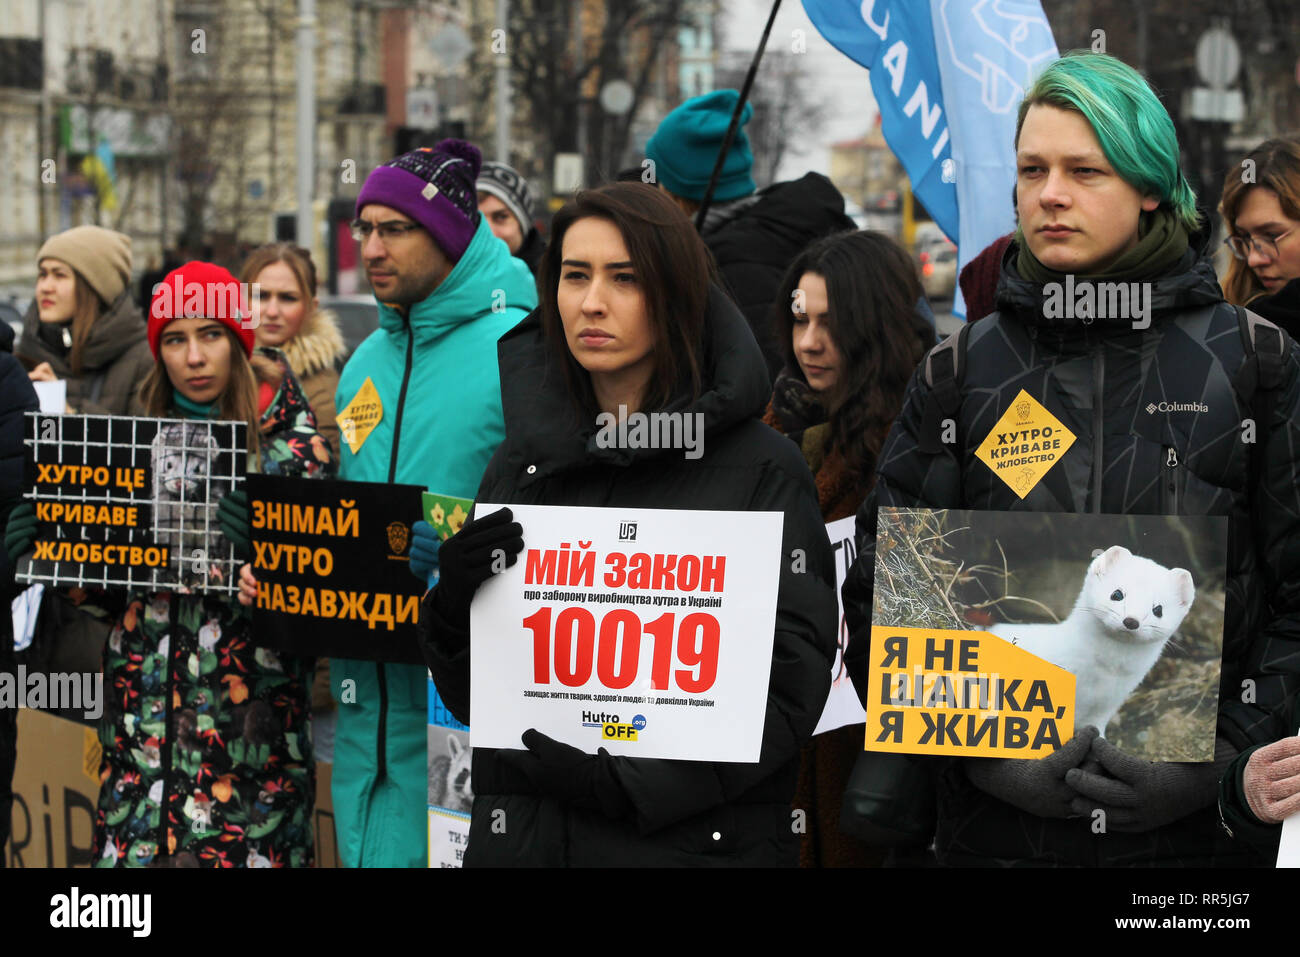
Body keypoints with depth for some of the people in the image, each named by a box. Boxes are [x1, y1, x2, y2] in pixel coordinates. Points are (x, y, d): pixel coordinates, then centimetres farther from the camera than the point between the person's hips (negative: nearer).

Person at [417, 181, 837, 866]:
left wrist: (631, 782, -18)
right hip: (521, 835, 4)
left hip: (696, 836, -4)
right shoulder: (520, 463, 8)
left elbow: (791, 682, -11)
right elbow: (466, 693, 11)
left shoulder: (761, 469, -6)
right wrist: (452, 602, -9)